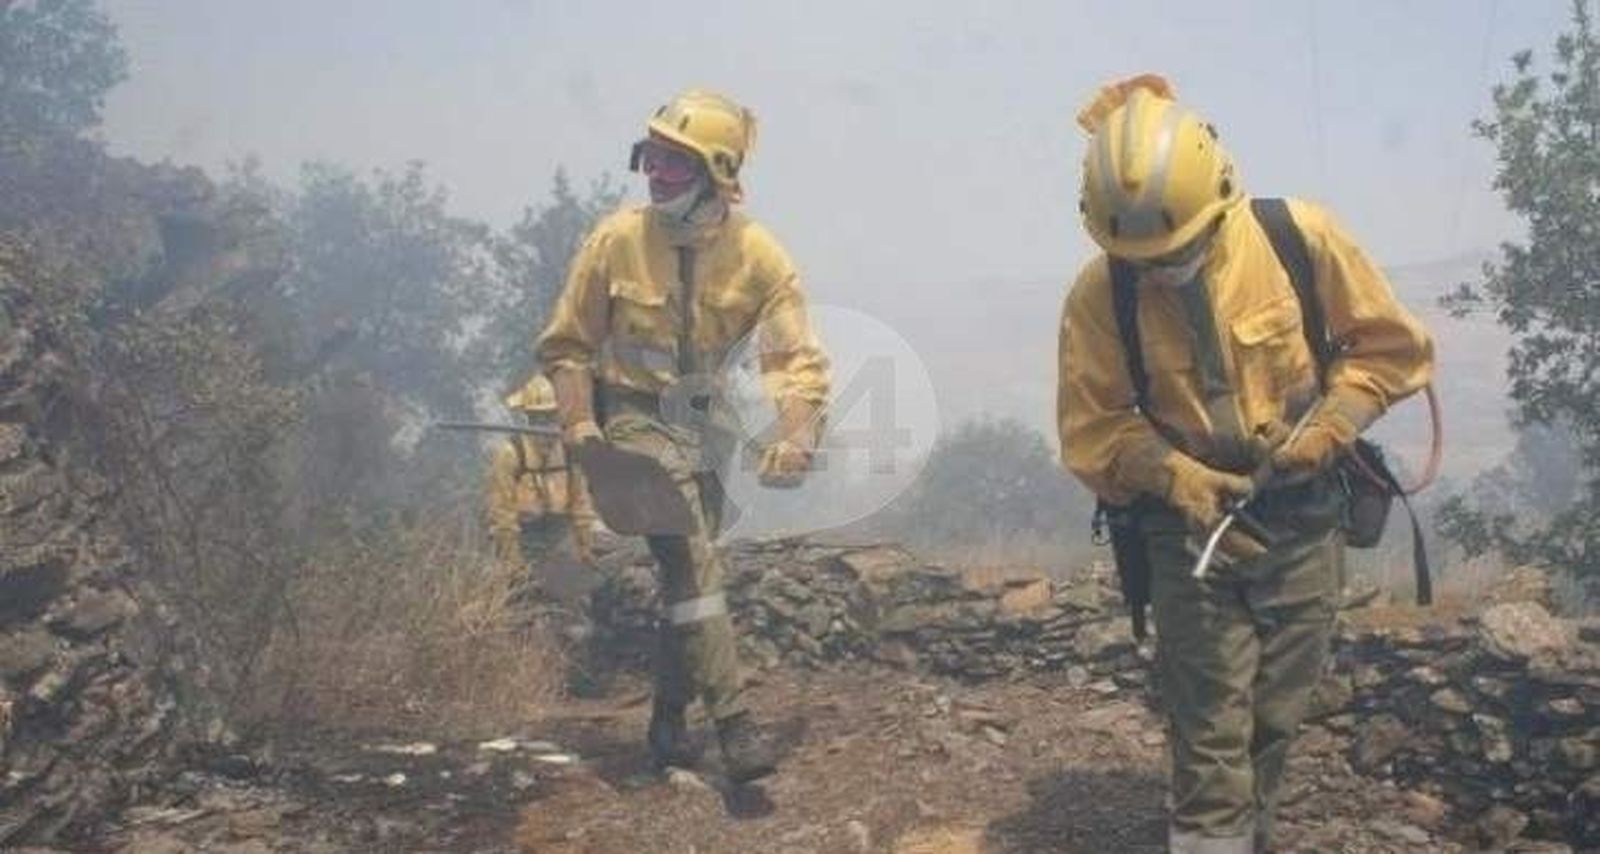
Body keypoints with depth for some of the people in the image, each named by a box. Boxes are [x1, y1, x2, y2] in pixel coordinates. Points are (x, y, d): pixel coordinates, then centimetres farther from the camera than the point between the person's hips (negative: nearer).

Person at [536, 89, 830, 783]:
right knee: (692, 557, -20)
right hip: (632, 414, -3)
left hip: (702, 419, 3)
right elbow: (567, 344, -1)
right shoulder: (616, 240, -12)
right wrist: (578, 420, -15)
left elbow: (799, 358, -13)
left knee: (688, 565, 13)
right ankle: (732, 719, -16)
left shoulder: (758, 256, -10)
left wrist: (795, 438, -30)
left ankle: (670, 717, 30)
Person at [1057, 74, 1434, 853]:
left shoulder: (1301, 238, -13)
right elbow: (1093, 428, -9)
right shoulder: (1099, 292, -15)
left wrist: (1326, 428, -15)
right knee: (1210, 733, -1)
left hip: (1302, 522, 2)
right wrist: (1173, 474, -25)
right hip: (1191, 529, -2)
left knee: (1274, 717, 15)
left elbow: (1389, 345, -2)